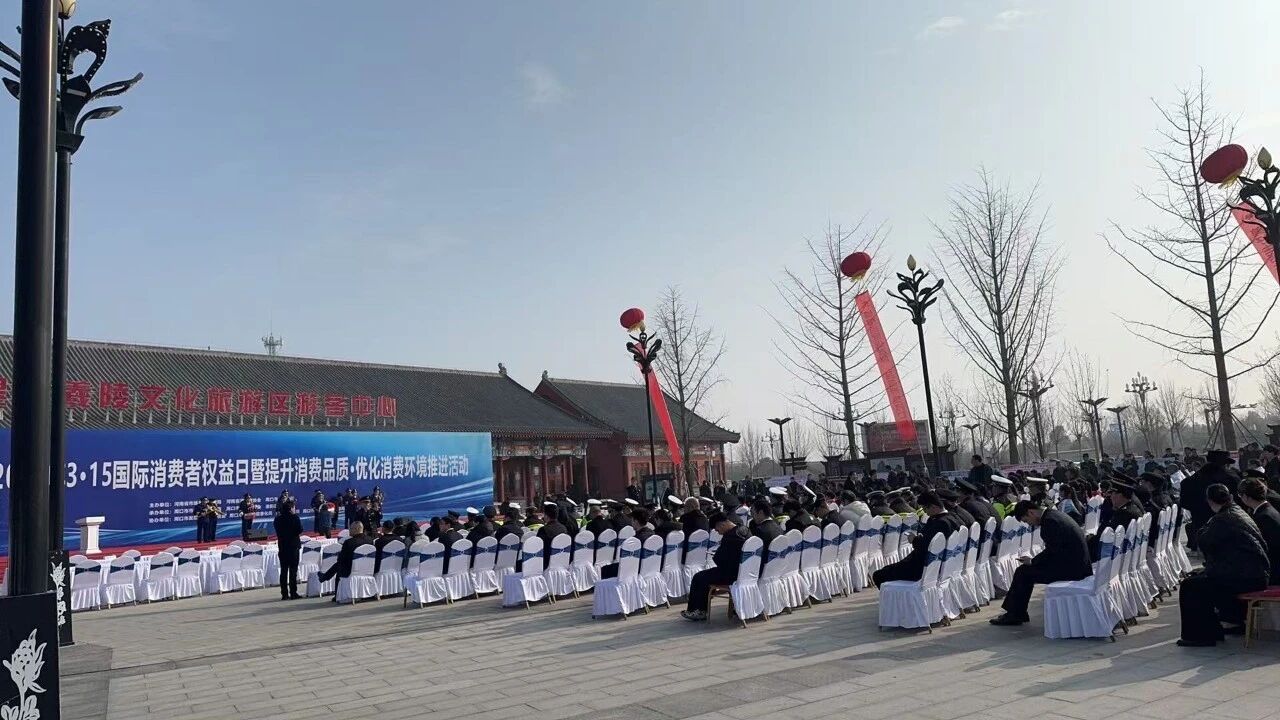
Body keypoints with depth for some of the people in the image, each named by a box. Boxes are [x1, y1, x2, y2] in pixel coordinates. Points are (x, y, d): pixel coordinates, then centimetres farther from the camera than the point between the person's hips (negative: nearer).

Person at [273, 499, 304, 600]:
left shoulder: (278, 519, 4)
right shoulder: (295, 518, -12)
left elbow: (277, 531, 11)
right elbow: (300, 530, -11)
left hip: (282, 547, 5)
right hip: (293, 546, -5)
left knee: (283, 570, 8)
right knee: (293, 570, -1)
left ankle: (284, 594, 9)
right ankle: (293, 593, -2)